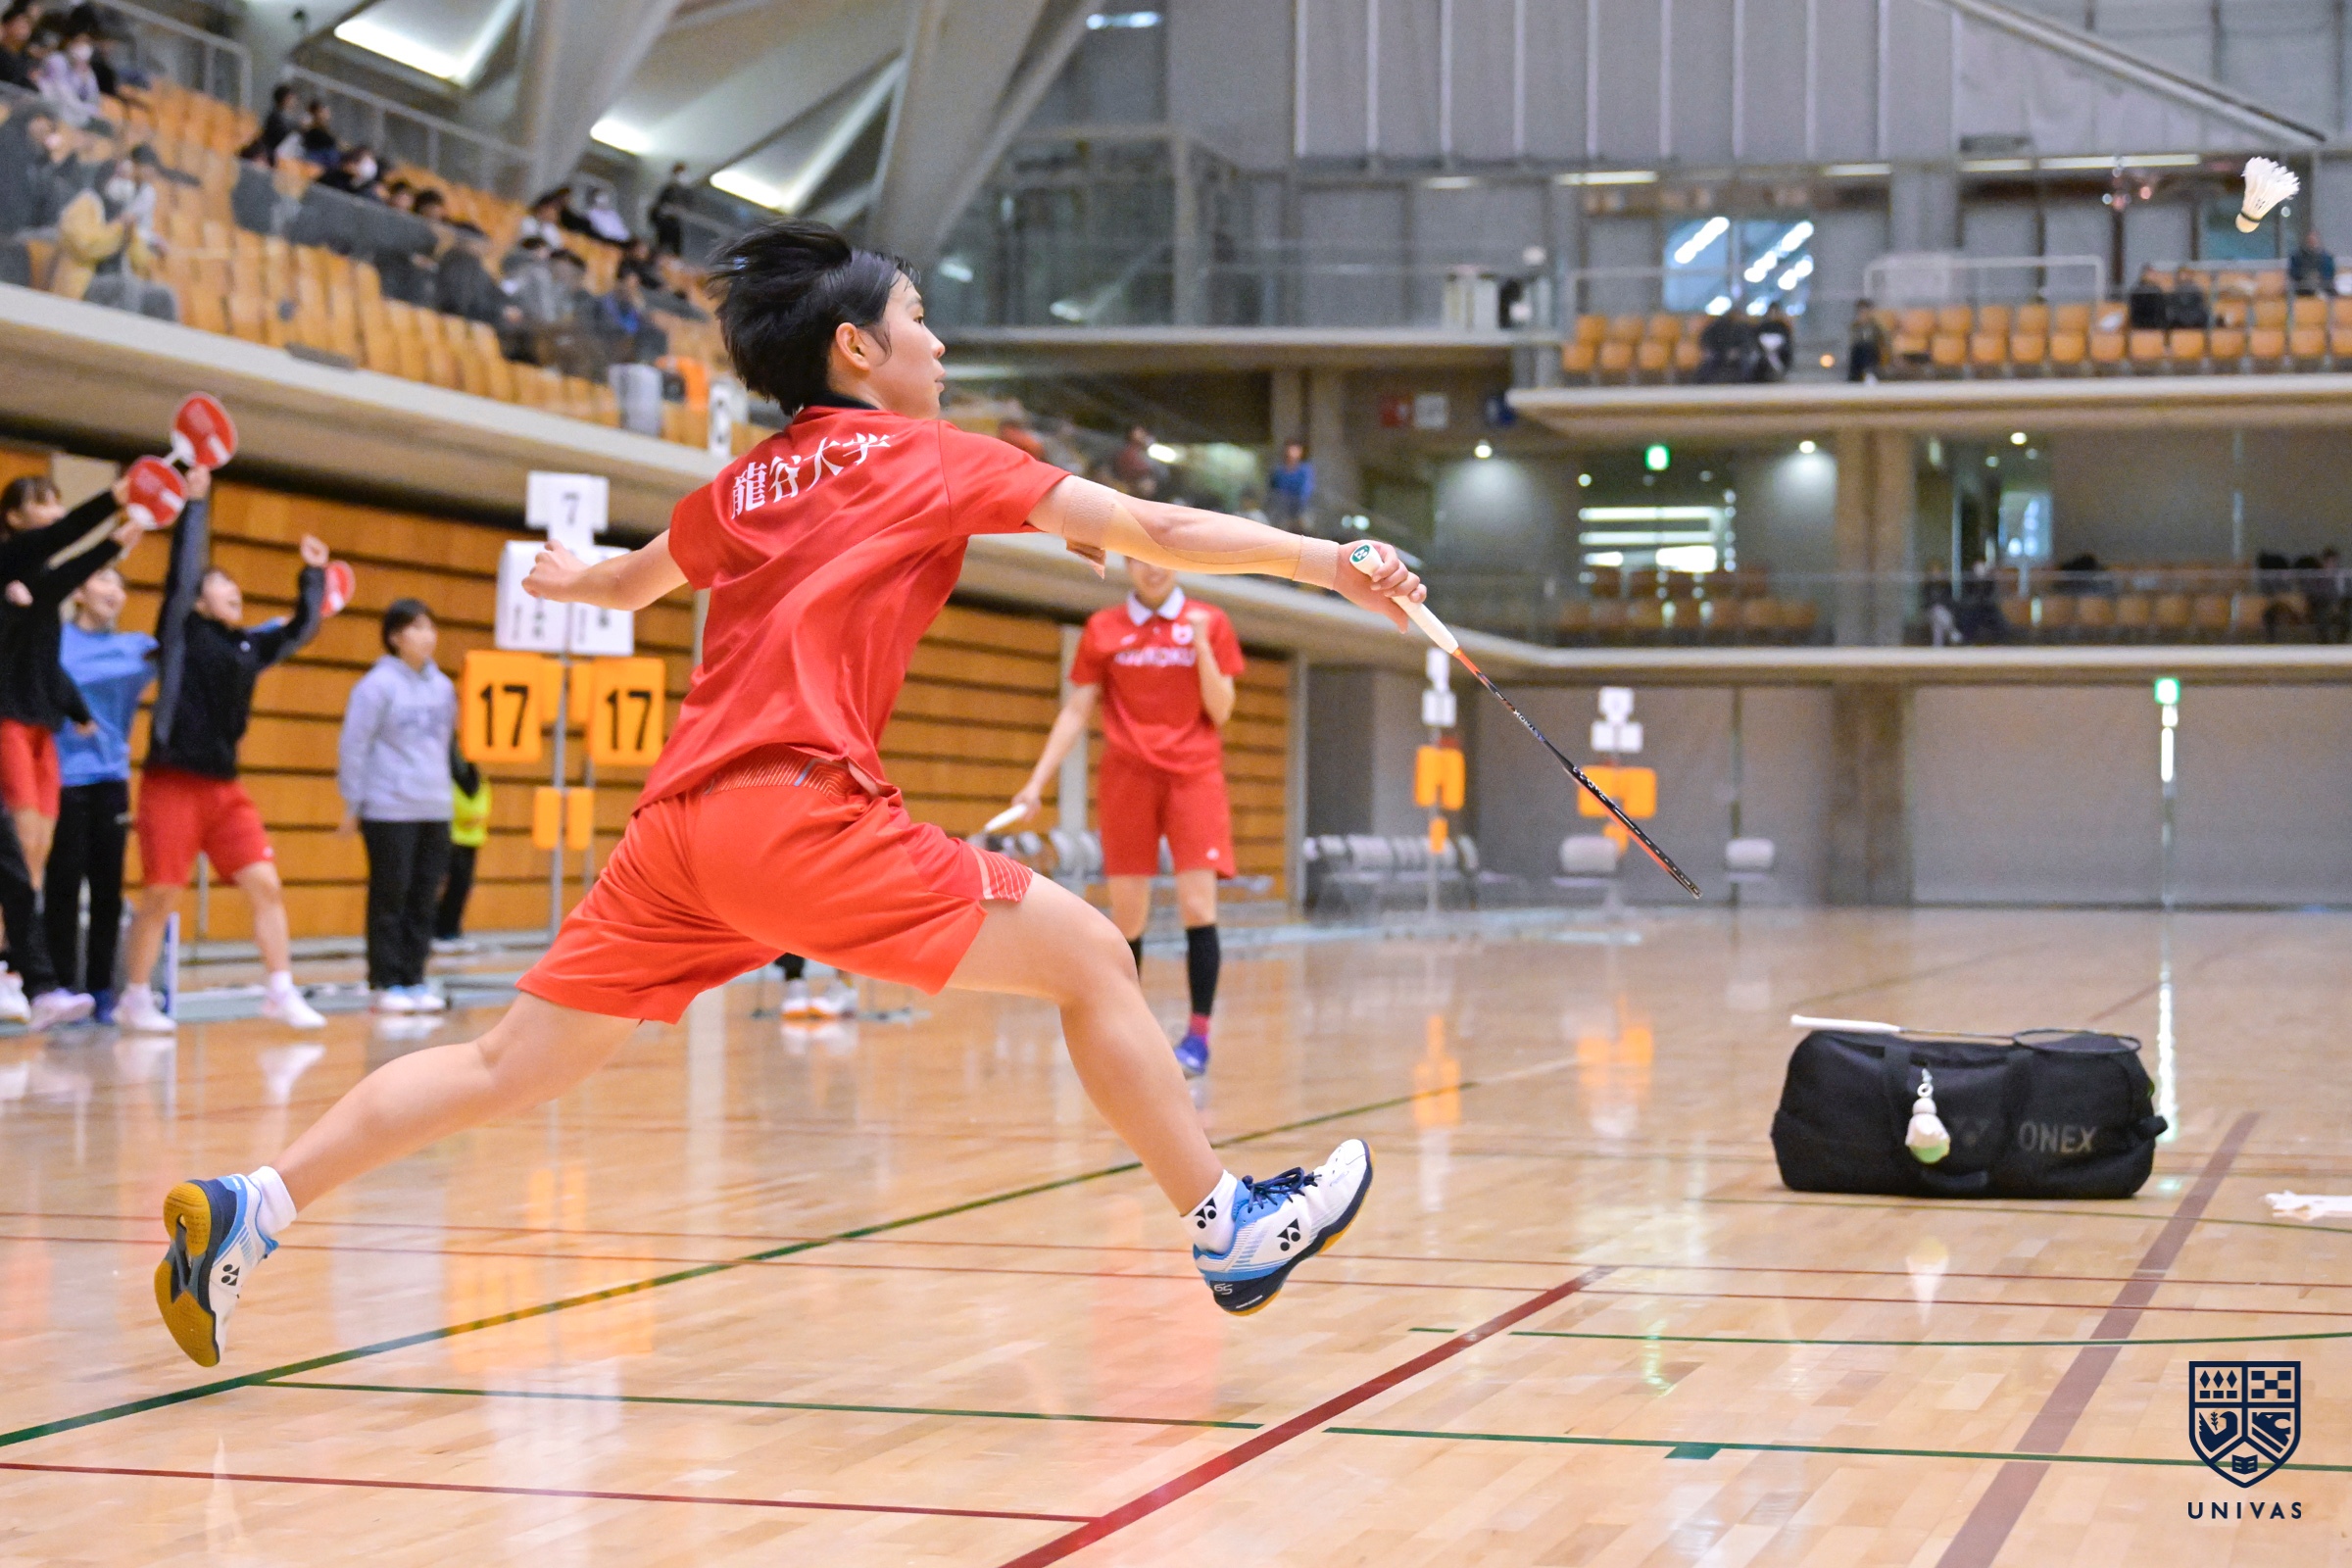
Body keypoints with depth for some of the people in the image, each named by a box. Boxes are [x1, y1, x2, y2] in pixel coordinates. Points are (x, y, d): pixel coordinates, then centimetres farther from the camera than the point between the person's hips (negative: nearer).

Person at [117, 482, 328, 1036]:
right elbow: (182, 570, -11)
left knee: (266, 885, -3)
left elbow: (299, 630, 24)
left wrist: (313, 575, 17)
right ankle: (135, 999, 11)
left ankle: (280, 991, 2)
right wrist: (194, 503, -11)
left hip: (224, 786, 6)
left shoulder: (247, 646, 13)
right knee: (161, 895, -1)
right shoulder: (182, 631, -2)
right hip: (173, 782, -6)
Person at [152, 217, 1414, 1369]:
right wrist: (1324, 562, 2)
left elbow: (628, 581, 43)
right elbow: (1153, 530, 0)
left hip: (676, 823, 7)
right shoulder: (921, 457, 5)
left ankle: (245, 1212, 8)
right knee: (1088, 956, 0)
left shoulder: (745, 485, 22)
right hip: (798, 810, -7)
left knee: (508, 1066, 12)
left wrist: (569, 580, 66)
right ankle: (1226, 1227, 3)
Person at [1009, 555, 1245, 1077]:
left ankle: (1198, 1035, -8)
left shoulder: (1209, 624, 5)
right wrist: (1038, 779, 0)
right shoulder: (1103, 629, 6)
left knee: (1197, 907, -12)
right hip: (1127, 776, 1)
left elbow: (1220, 711, 0)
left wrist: (1201, 644, -11)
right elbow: (1076, 712, 8)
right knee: (1128, 915, 1)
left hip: (1193, 776, -1)